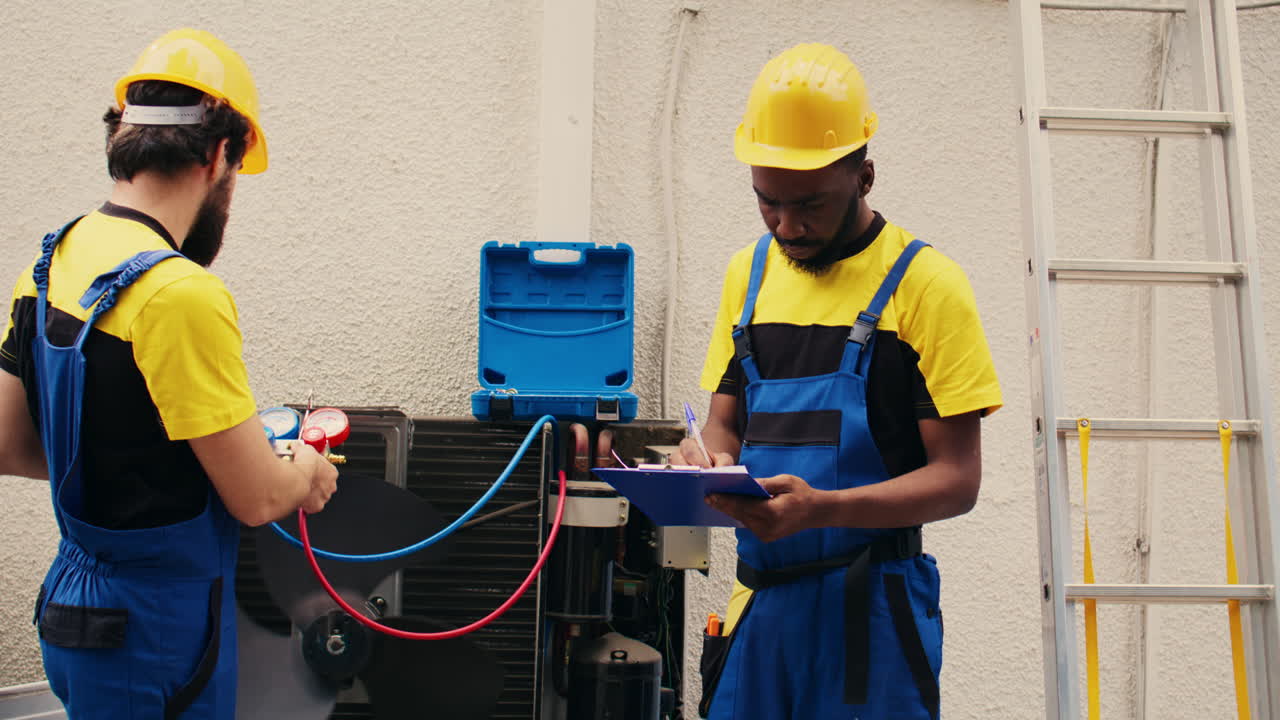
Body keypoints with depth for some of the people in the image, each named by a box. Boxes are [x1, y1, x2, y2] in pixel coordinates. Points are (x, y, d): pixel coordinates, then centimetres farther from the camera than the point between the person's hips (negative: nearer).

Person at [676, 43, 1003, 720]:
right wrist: (707, 461, -8)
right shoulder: (748, 272, 9)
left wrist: (823, 508, -23)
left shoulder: (925, 282, -7)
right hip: (759, 600, 4)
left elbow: (956, 479, -9)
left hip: (870, 608, -4)